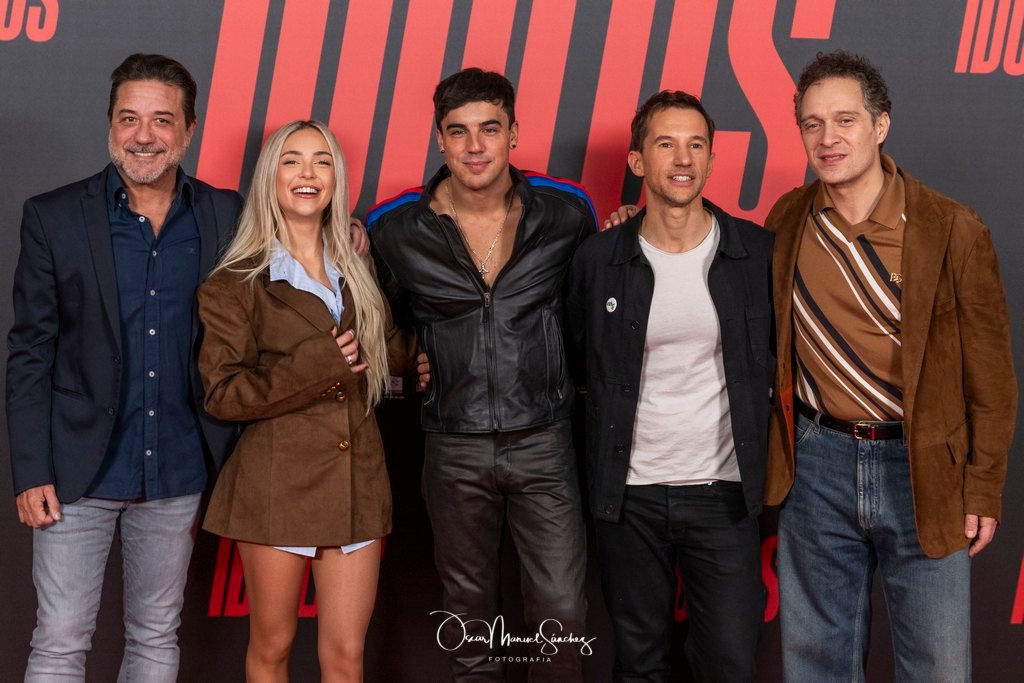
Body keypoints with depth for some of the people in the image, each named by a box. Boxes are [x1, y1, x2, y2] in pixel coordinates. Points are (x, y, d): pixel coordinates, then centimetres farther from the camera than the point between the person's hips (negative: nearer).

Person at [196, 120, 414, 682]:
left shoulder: (358, 271, 12)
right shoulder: (236, 285, -2)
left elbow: (392, 350, 20)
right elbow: (222, 393, -8)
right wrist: (316, 364, -15)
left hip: (357, 482, 4)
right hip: (277, 483, -3)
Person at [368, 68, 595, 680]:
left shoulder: (566, 212, -4)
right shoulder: (395, 229, -4)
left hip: (544, 441, -1)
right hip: (455, 450, 1)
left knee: (562, 609, 1)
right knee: (470, 615, 15)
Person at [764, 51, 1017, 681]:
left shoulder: (953, 229, -10)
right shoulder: (787, 221, 0)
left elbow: (989, 374, -5)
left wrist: (983, 489, -3)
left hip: (923, 470, -3)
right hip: (817, 462, 3)